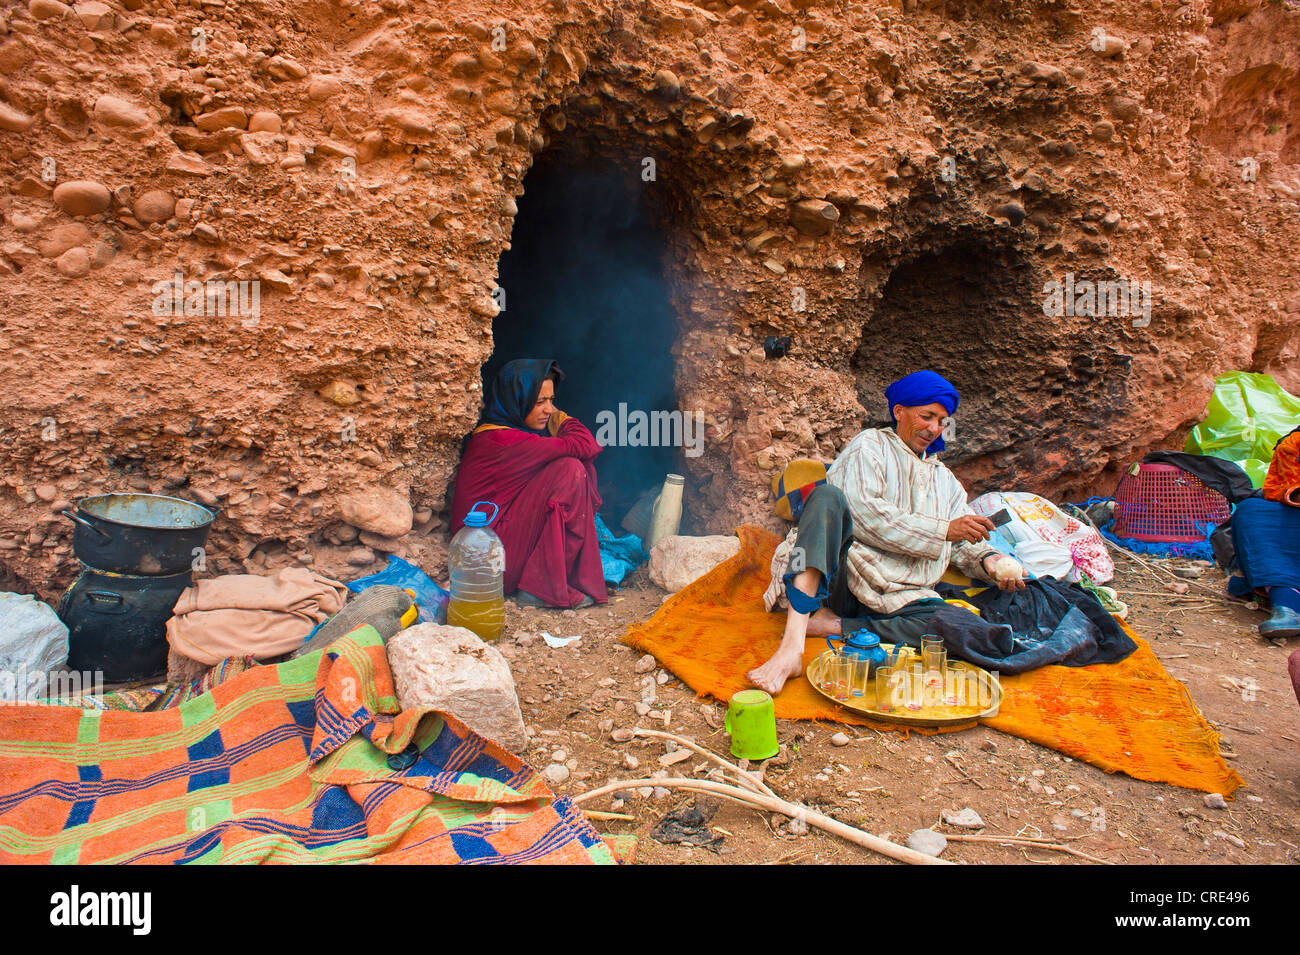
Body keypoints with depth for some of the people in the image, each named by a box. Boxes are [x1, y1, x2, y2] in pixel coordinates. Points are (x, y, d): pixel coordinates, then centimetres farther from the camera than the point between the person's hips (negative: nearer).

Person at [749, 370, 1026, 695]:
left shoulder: (946, 481, 30)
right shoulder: (871, 445, 11)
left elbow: (962, 546, 22)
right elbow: (863, 512, -7)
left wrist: (988, 560, -2)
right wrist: (944, 530, -9)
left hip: (898, 595, 4)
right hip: (842, 573, -3)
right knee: (827, 495, -33)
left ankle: (833, 626, -22)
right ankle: (791, 647, -47)